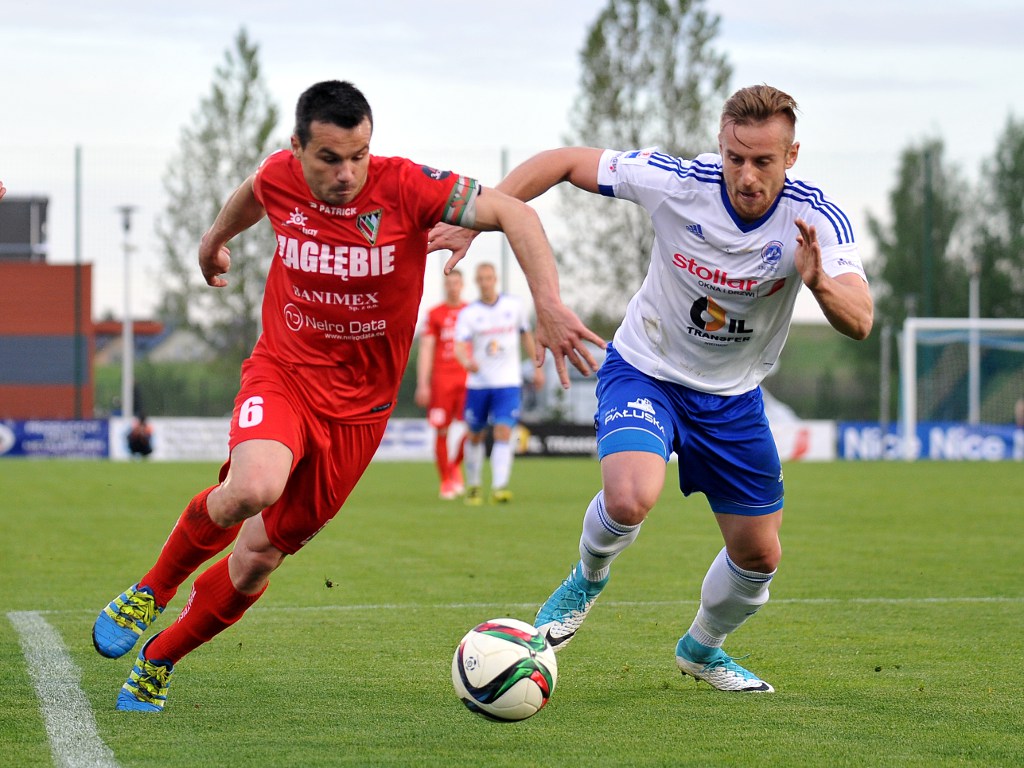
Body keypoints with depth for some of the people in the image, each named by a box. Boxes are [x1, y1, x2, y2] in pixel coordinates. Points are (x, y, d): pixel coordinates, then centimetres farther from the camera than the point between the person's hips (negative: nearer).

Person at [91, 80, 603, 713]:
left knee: (261, 554, 3)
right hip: (282, 373, 0)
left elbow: (515, 214, -23)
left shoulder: (404, 186, -18)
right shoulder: (279, 179, -8)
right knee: (253, 487, -32)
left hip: (357, 405, 0)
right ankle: (153, 589, -5)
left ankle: (158, 661, 26)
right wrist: (216, 241, 39)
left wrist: (550, 306, -36)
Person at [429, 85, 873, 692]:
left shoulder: (815, 219, -22)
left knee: (760, 555, 8)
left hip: (733, 397, 3)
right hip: (644, 372, -3)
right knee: (630, 498, -31)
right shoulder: (676, 183, -24)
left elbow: (859, 323, -33)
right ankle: (589, 578, 5)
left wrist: (820, 283, -54)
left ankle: (703, 647, 40)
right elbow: (561, 162, -12)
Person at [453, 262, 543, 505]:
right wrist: (466, 361, -40)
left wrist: (538, 367, 15)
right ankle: (473, 485, 28)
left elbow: (526, 335, 16)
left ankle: (499, 487, -22)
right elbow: (459, 344, -18)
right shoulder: (469, 313, -5)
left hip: (508, 383, -1)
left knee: (503, 433, -16)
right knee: (476, 436, 10)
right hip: (478, 383, 1)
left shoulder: (514, 305, 2)